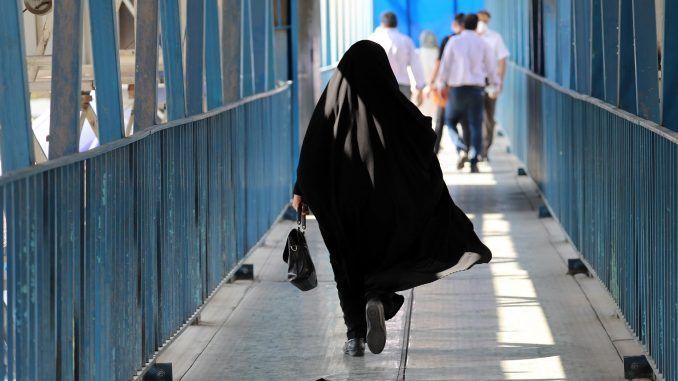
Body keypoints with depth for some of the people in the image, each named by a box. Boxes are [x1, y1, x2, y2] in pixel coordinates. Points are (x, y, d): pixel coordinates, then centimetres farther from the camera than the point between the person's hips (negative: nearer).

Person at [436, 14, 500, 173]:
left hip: (456, 88, -1)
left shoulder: (454, 42, -1)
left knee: (450, 120, 17)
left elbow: (445, 64, 0)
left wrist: (441, 84, 12)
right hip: (476, 88, 1)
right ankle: (474, 161, -9)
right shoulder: (482, 44, 3)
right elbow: (491, 66, 10)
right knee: (475, 125, 3)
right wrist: (496, 84, 27)